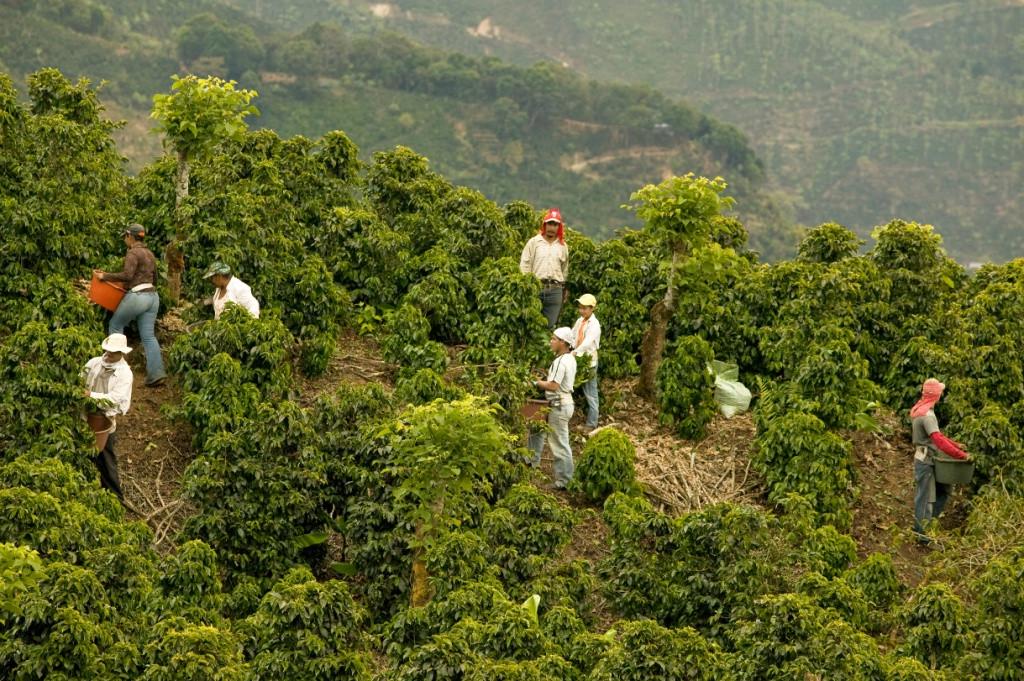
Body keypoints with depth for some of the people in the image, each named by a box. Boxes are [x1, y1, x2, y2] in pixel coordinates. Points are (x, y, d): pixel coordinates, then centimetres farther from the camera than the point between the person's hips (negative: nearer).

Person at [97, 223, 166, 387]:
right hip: (152, 296, 8)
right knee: (148, 335, 4)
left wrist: (105, 276, -15)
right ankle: (156, 372, -8)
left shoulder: (133, 253, -9)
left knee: (115, 325, 11)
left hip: (137, 297, -8)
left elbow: (127, 275, -22)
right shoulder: (149, 253, 17)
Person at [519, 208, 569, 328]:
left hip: (555, 290, 2)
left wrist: (565, 289, 20)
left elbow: (565, 269, 20)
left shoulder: (562, 246, 13)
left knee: (550, 325, 1)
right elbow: (524, 265, 3)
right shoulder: (534, 242, 4)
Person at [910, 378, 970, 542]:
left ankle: (928, 521, 16)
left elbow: (935, 435, 18)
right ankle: (920, 533, 6)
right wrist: (960, 454, -30)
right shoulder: (927, 414, -22)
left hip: (928, 459, 10)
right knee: (925, 496, -2)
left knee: (943, 491, 15)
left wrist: (954, 444, 11)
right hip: (925, 460, -10)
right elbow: (938, 440, -31)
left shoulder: (919, 409, 10)